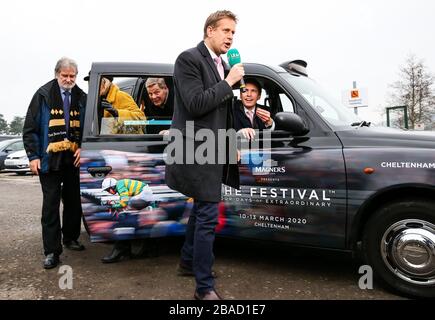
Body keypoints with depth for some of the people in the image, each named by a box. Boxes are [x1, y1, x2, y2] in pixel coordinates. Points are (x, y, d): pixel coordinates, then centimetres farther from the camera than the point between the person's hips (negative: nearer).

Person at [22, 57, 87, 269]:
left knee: (73, 202, 13)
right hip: (49, 160, -3)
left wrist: (82, 148, -2)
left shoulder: (81, 98, 7)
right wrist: (33, 156, -8)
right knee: (50, 206, -1)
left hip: (73, 160, 4)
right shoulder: (43, 96, -2)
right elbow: (30, 129, -2)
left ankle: (70, 238, 31)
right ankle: (52, 251, 5)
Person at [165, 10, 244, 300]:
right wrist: (228, 82, -16)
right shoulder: (189, 59, -10)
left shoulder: (222, 65, 15)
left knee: (202, 209, 20)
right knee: (208, 216, -7)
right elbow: (195, 105, -21)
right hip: (196, 150, -9)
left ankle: (189, 260, 40)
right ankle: (205, 287, 7)